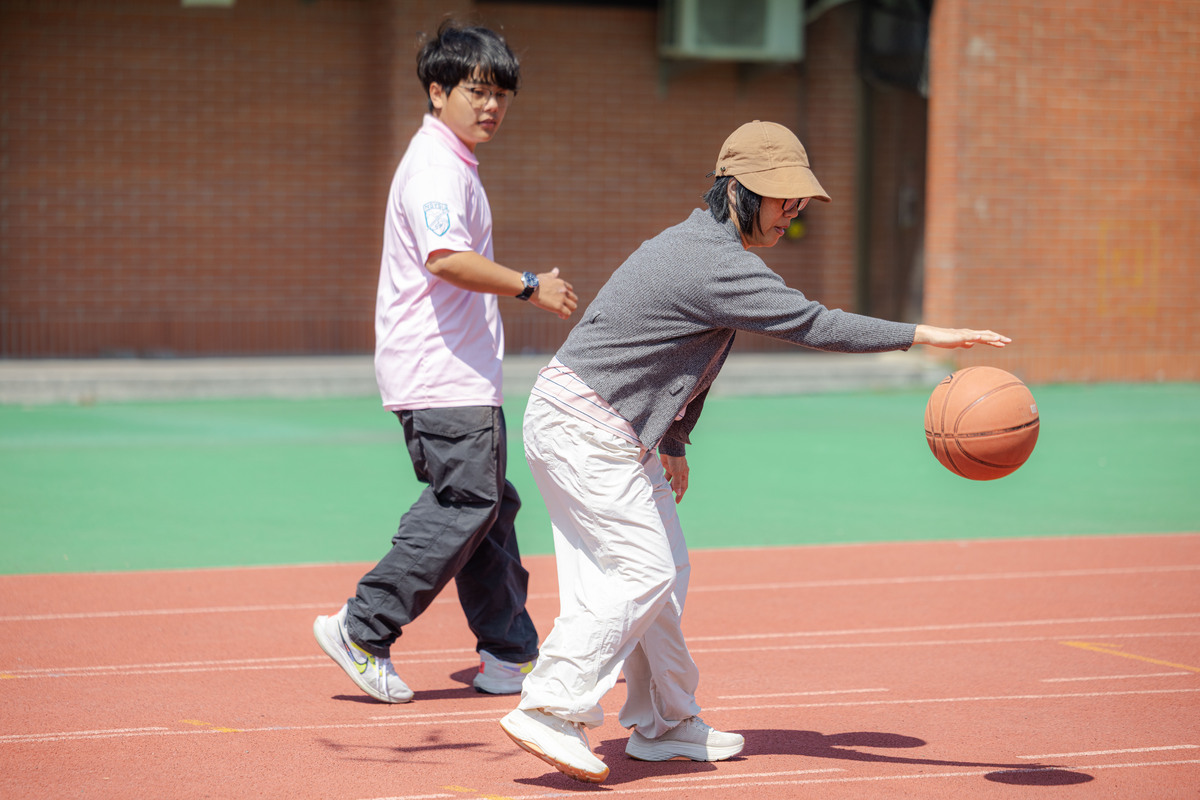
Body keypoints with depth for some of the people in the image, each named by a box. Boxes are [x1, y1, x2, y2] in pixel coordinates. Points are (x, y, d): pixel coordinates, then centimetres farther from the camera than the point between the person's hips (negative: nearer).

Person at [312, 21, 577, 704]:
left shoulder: (454, 165, 20)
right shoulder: (436, 168, -15)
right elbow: (448, 259, -31)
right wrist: (531, 287, -25)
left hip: (466, 375, 11)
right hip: (444, 376, -11)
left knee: (490, 505, 11)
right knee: (466, 504, -11)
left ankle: (512, 654, 16)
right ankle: (363, 630, -6)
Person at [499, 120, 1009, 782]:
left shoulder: (701, 245, 12)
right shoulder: (718, 265, -22)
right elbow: (812, 325, -28)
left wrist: (673, 442, 19)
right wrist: (925, 336, -29)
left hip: (610, 430, 10)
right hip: (583, 428, -10)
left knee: (662, 571, 13)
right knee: (643, 573, -11)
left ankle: (664, 724, 20)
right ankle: (550, 711, -11)